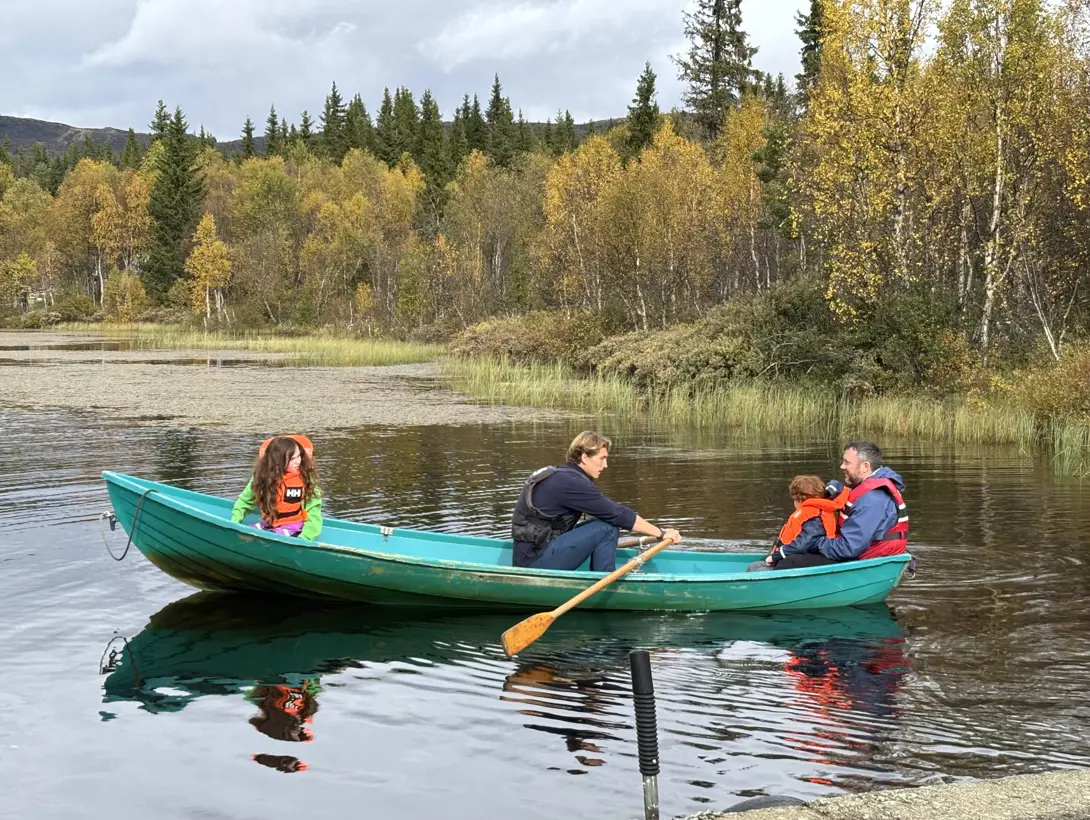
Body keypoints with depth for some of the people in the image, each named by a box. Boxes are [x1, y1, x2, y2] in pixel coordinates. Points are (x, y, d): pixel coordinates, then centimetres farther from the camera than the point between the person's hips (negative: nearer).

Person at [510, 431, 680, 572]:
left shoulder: (560, 475, 14)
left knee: (602, 522, 14)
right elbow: (617, 514, -15)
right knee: (607, 528, -14)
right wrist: (661, 533, -8)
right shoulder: (570, 482, -16)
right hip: (536, 562, -10)